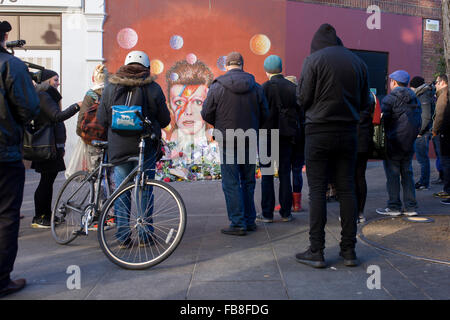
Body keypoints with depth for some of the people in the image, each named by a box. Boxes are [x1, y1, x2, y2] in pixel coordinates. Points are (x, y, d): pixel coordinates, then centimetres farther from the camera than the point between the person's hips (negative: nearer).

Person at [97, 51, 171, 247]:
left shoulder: (110, 88, 2)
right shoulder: (153, 88, -4)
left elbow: (102, 119, 5)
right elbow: (165, 120, 1)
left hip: (118, 147, 2)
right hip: (146, 145, -1)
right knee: (145, 190, 8)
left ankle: (123, 238, 12)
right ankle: (145, 236, 14)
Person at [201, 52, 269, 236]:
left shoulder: (217, 87, -7)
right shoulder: (256, 87, 2)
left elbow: (206, 114, -3)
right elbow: (264, 115, 6)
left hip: (227, 142, -3)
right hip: (250, 142, 4)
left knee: (231, 183, 2)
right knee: (248, 181, 15)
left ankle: (238, 224, 2)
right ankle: (250, 220, 22)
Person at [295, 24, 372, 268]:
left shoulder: (314, 59, -5)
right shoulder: (357, 62, 9)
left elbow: (303, 99, -6)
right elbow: (364, 103, 11)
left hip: (319, 131, -4)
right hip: (348, 132, 4)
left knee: (317, 191, -1)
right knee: (346, 189, 8)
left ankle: (316, 252, 2)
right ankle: (349, 250, 13)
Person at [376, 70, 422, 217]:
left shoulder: (391, 98, -11)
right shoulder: (415, 99, 13)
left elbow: (382, 120, -14)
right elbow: (418, 123, 17)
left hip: (393, 144, -7)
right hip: (409, 144, 7)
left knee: (392, 175, -1)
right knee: (407, 174, 12)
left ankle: (394, 207, 4)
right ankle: (410, 207, 15)